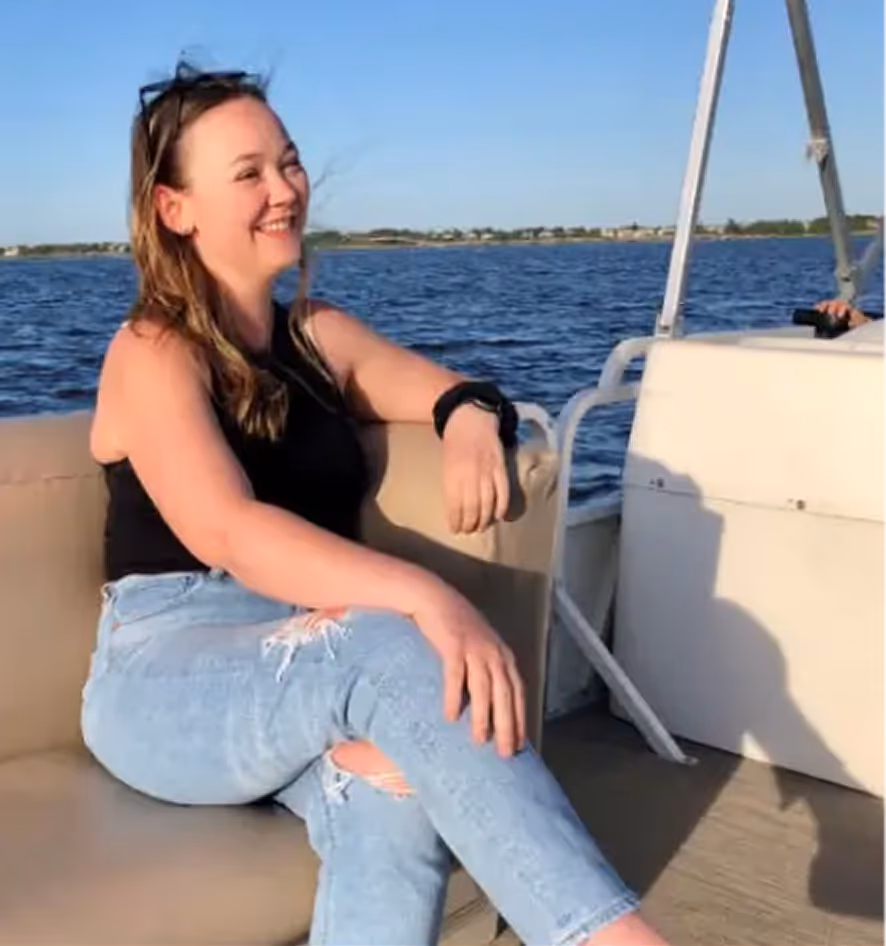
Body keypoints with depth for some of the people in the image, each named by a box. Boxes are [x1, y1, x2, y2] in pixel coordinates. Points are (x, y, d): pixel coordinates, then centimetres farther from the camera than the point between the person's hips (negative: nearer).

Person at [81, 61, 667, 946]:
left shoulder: (318, 333, 14)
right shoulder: (153, 353, -6)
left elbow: (466, 395, 16)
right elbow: (225, 532, -24)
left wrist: (470, 420, -11)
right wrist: (422, 595, -39)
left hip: (304, 670, 5)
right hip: (169, 683, -5)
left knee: (395, 800, -32)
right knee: (394, 646, -36)